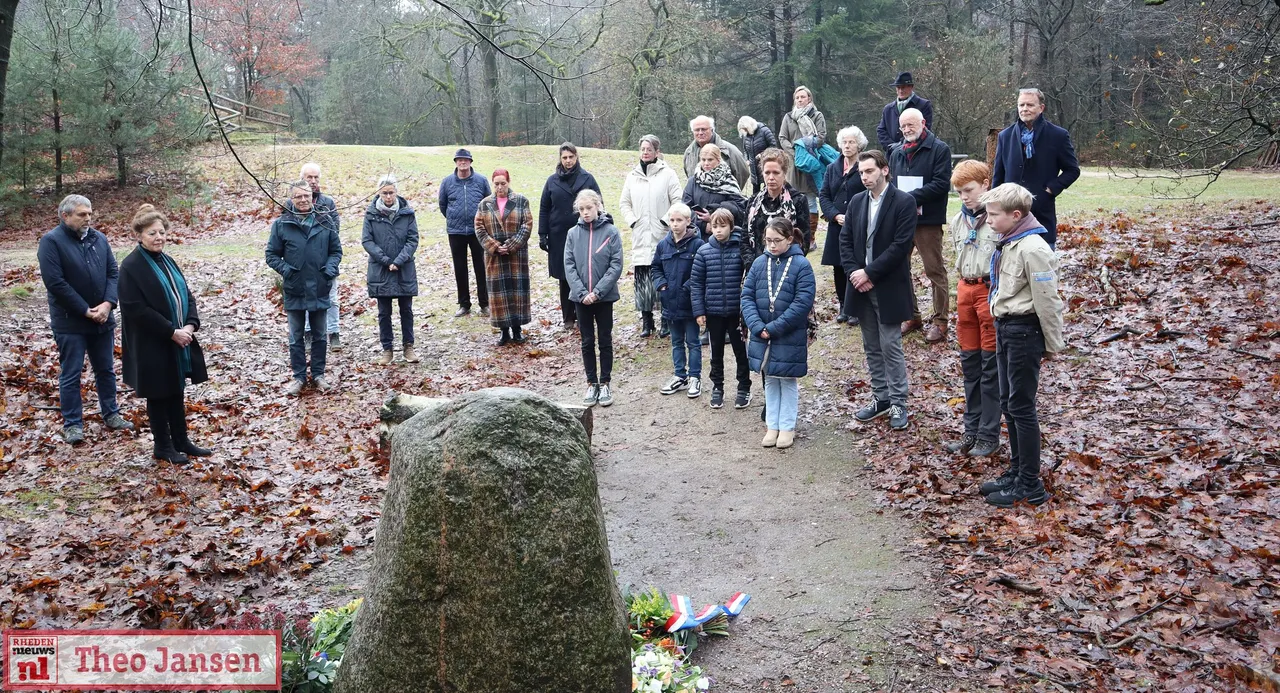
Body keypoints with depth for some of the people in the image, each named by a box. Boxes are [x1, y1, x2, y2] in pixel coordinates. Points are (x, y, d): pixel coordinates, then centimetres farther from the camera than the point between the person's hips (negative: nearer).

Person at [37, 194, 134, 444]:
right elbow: (55, 283, -17)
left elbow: (113, 273, 4)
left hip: (102, 318, 5)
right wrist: (86, 310, -17)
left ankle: (111, 414, 28)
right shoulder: (51, 241, -10)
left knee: (106, 369, 15)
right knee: (71, 374, 2)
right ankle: (72, 424, 11)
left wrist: (107, 304, -12)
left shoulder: (98, 238, 6)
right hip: (70, 322, -5)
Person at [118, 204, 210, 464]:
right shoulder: (131, 266, -12)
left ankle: (181, 441, 25)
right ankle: (162, 446, 17)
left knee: (177, 392, 14)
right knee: (158, 395, 5)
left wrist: (190, 325, -7)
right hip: (152, 346, -7)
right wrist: (171, 332, -19)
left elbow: (187, 296, 11)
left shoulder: (167, 262, 11)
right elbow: (136, 308, -19)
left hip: (179, 340, 7)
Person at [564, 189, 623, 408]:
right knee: (587, 342, 10)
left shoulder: (611, 231, -7)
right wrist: (582, 293, -12)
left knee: (605, 340, 8)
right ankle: (591, 384, 19)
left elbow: (616, 265, -10)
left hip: (605, 297, -2)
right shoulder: (573, 234, 0)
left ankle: (605, 384, 18)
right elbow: (569, 266, -2)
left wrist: (597, 291, -16)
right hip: (581, 297, 2)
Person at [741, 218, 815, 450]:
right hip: (762, 335, 4)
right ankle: (772, 425, 26)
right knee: (770, 381, 14)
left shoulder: (801, 265, -11)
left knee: (788, 381, 9)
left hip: (790, 337, -4)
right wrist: (757, 326, -14)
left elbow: (803, 303, -17)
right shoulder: (759, 263, 1)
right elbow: (747, 296, 0)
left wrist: (774, 327, -20)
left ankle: (787, 427, 20)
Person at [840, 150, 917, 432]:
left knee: (890, 347, -2)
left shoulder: (904, 202, -9)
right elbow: (845, 240, 7)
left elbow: (901, 245, -16)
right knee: (872, 347, 13)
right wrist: (854, 272, -8)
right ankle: (880, 398, 24)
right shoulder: (856, 201, 9)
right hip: (861, 285, 6)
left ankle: (898, 403, 9)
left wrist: (869, 273, -17)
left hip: (888, 288, -6)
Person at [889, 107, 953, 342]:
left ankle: (940, 320, 6)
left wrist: (911, 197, -17)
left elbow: (941, 184, -13)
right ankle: (911, 316, 22)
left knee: (935, 270, -1)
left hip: (928, 219, -6)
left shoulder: (939, 149, -4)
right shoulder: (897, 152, 13)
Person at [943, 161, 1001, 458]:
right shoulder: (958, 222, 11)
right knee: (969, 363, 13)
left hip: (992, 290, -7)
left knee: (990, 367, 1)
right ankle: (971, 431, 22)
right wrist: (964, 287, 15)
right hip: (966, 291, 7)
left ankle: (989, 436, 11)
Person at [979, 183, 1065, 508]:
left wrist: (1053, 344, -11)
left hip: (1023, 331, -9)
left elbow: (1046, 301, -17)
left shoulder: (1033, 249, -21)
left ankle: (1030, 485, 8)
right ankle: (1016, 472, 29)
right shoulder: (1008, 243, 8)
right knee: (1009, 404, 16)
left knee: (1021, 407, -2)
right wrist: (1002, 326, 16)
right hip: (1005, 327, 9)